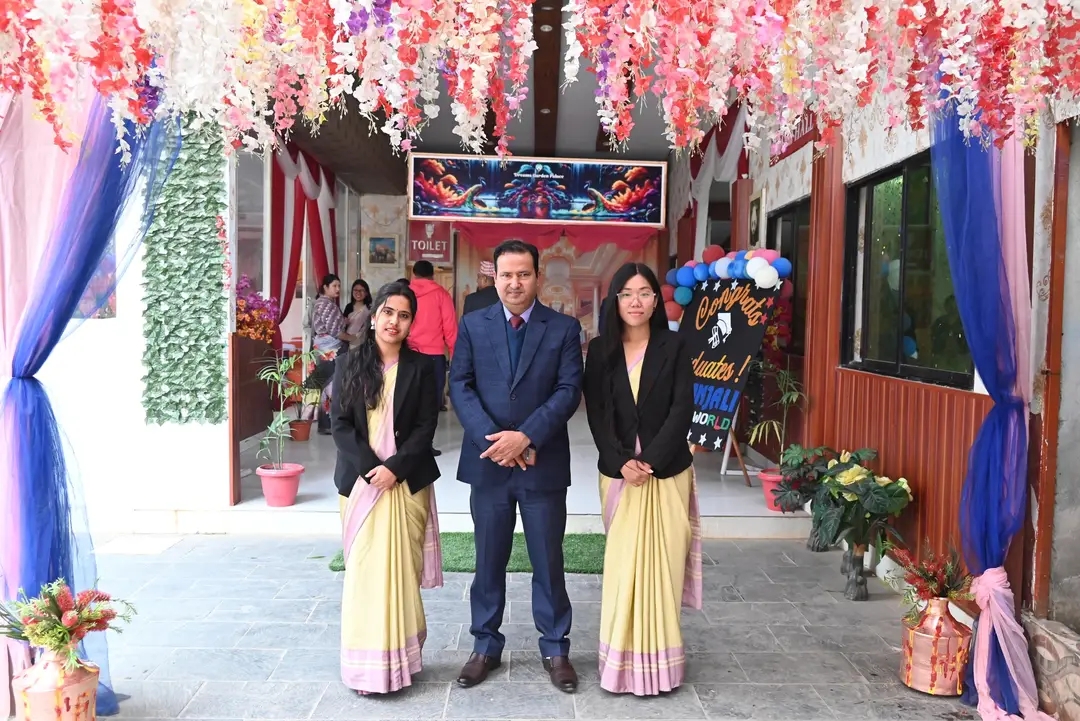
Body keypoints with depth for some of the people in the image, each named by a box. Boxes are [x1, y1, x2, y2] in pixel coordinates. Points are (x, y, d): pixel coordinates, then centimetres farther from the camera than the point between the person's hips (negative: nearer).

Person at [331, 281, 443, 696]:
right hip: (361, 480, 1)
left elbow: (425, 428, -3)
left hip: (407, 482, -1)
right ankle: (368, 663, 15)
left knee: (401, 569, 4)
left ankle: (400, 657, 16)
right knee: (365, 570, 4)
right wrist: (371, 469, -13)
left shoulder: (420, 367, 1)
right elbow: (340, 425, -2)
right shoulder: (349, 363, 3)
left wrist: (394, 468, -15)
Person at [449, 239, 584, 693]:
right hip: (487, 462, 1)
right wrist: (493, 439, -15)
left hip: (544, 463, -1)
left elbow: (569, 391, -7)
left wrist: (526, 436, -19)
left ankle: (555, 649, 26)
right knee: (489, 562, 13)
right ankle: (485, 647, 29)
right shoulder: (472, 325, 4)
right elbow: (460, 387, -2)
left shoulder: (564, 328, 0)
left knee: (548, 561, 10)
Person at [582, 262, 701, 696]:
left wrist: (649, 461, -15)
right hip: (617, 473, 1)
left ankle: (657, 662, 17)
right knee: (622, 564, 4)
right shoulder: (601, 350, 3)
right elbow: (596, 413, -1)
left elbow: (682, 410, -7)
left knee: (660, 563, 5)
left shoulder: (673, 347, 0)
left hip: (667, 472, -1)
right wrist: (622, 462, -13)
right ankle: (623, 660, 17)